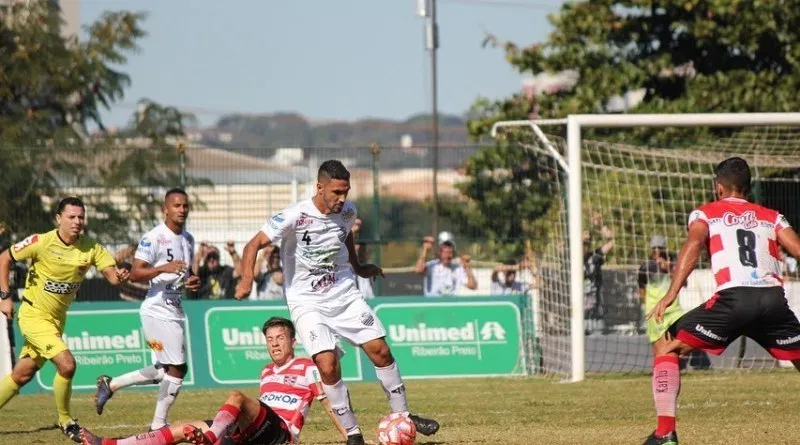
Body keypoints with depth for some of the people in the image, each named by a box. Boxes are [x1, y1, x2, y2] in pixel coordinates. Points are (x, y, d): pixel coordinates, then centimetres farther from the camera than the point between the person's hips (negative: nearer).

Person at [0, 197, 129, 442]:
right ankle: (65, 421, -2)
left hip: (57, 319, 5)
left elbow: (111, 274, -13)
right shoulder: (42, 242, -17)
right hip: (34, 314, -5)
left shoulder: (91, 248, -6)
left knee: (23, 374, 12)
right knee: (66, 363, -20)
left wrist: (120, 275, -37)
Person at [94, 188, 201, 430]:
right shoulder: (154, 238, -12)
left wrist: (192, 281, 5)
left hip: (175, 310, 9)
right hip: (158, 309, -9)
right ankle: (159, 424, 2)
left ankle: (110, 385, 25)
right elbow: (135, 273, -17)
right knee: (176, 368, -9)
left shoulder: (188, 239, 14)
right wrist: (164, 268, -30)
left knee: (164, 371, 13)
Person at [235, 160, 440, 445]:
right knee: (327, 365, -18)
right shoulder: (294, 217, -20)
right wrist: (247, 280, -35)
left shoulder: (347, 212, -2)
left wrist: (358, 267, 29)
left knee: (380, 350, -2)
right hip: (307, 303, -5)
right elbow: (254, 244, -21)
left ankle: (403, 416, 15)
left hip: (345, 296, 5)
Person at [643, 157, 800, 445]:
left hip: (733, 297, -3)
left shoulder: (705, 213, 20)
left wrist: (671, 294, -10)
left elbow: (693, 245, -1)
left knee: (667, 348, 12)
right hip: (774, 298, 3)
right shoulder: (772, 217, 27)